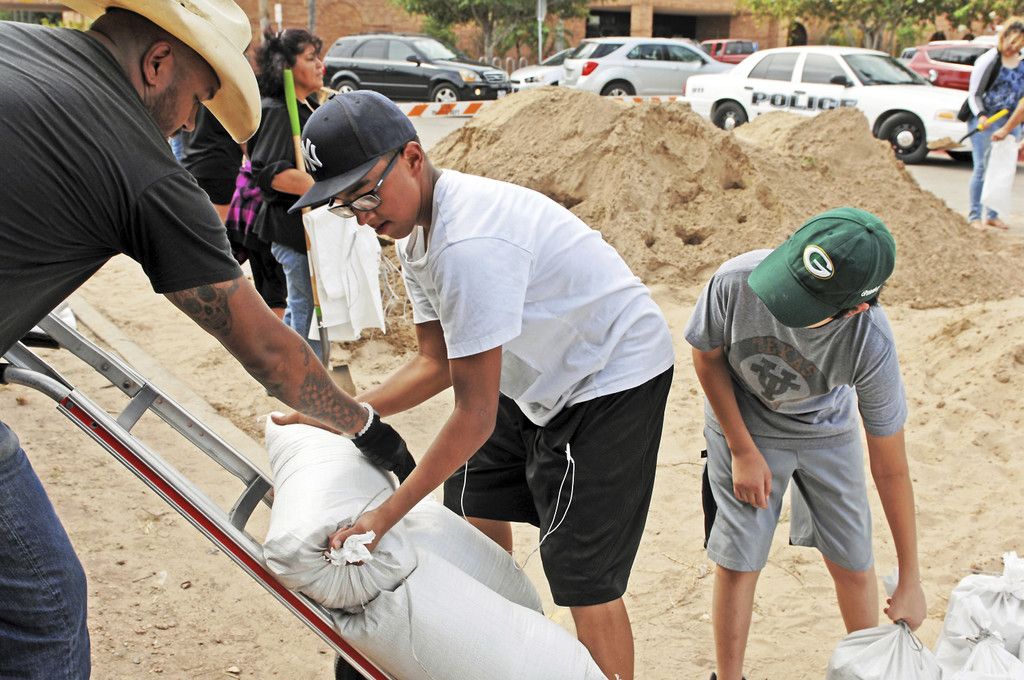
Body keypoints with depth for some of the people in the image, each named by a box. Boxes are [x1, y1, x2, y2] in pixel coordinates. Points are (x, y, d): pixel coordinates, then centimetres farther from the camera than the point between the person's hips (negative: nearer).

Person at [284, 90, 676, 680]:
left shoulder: (471, 243, -33)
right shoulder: (417, 228, -1)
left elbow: (476, 416, -29)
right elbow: (437, 363, 4)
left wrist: (388, 514, -22)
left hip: (614, 377, -10)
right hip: (537, 377, 10)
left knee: (583, 577, -8)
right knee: (473, 508, 16)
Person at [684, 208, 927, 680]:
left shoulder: (871, 345, -35)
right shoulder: (736, 281, -37)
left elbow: (891, 469, -23)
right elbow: (707, 357, -13)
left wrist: (910, 582, -14)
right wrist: (744, 452, -12)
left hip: (826, 431, 0)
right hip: (742, 425, 0)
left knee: (853, 565, 7)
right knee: (737, 563, 0)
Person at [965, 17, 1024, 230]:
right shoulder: (989, 60, -8)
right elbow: (974, 94, -6)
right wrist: (981, 115, -22)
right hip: (985, 121, -5)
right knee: (982, 168, -6)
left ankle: (992, 215, 16)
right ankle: (975, 215, 3)